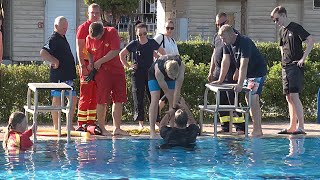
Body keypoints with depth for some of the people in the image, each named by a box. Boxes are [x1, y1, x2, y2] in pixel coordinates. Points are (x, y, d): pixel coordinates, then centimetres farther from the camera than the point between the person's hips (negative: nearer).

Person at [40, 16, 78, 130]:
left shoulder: (62, 38, 18)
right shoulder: (53, 39, -12)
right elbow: (43, 53, -26)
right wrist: (55, 61, -21)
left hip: (67, 75, 10)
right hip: (58, 76, -10)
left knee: (73, 99, 12)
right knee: (57, 100, -4)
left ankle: (70, 126, 18)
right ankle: (56, 128, 0)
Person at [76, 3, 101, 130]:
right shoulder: (83, 28, -4)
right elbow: (79, 49, -9)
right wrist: (82, 66, -17)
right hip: (87, 65, -6)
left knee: (95, 97, 7)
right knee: (85, 96, -8)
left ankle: (91, 122, 12)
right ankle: (81, 124, -6)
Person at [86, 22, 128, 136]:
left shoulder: (112, 32, -10)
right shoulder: (89, 38, -2)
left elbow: (116, 51, -15)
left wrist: (100, 61, -13)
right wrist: (91, 65, 1)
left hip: (117, 70, 1)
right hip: (101, 71, -1)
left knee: (118, 99, 2)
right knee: (102, 101, -4)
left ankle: (117, 128, 8)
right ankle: (102, 128, 2)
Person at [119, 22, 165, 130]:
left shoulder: (152, 43, 1)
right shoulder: (134, 44, -1)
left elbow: (164, 54, 13)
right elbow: (121, 55, 8)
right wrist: (128, 66, 2)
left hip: (151, 72, 1)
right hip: (138, 73, -1)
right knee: (138, 98, -2)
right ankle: (140, 122, 3)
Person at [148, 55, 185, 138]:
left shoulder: (181, 66, -38)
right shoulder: (158, 69, -43)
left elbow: (177, 90, -35)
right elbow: (166, 90, -32)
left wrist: (174, 107, -34)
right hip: (154, 75, -3)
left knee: (173, 100, -10)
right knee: (155, 99, -16)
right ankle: (152, 131, -19)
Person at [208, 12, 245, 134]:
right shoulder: (216, 36, 17)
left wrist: (237, 71, -18)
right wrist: (211, 71, 19)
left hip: (230, 73, -7)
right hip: (218, 72, 7)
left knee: (232, 100, -10)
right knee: (221, 101, 7)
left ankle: (240, 126, -9)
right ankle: (225, 126, 13)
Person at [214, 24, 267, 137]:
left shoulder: (244, 42, -28)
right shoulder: (227, 44, -2)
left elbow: (243, 65, -34)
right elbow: (225, 61, 1)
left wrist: (240, 84, -38)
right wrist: (220, 80, -3)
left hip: (258, 72, -9)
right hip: (247, 73, 9)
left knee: (252, 99, -16)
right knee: (248, 98, 8)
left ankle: (257, 130, -16)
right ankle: (257, 129, 13)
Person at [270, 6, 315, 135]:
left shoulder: (296, 28, -9)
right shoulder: (282, 31, 16)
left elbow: (311, 41, -16)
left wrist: (303, 58, -18)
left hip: (295, 66, -9)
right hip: (285, 67, 9)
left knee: (294, 95, -15)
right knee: (288, 97, 8)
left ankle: (301, 127, -16)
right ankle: (292, 127, 12)